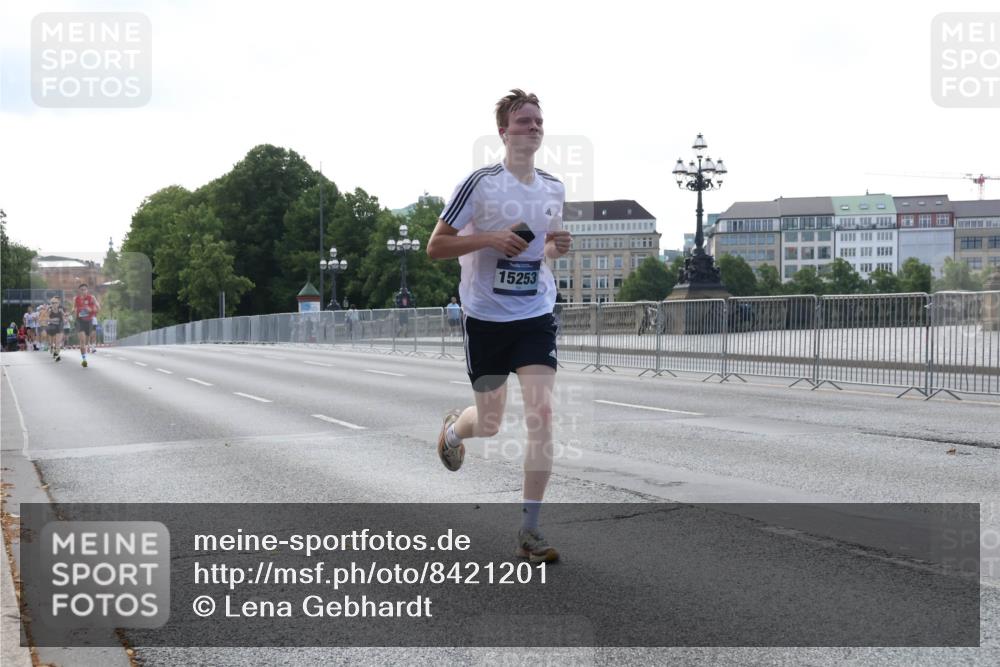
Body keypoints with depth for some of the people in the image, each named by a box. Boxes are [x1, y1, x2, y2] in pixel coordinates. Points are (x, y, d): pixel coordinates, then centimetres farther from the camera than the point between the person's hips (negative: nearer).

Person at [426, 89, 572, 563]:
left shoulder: (554, 189, 7)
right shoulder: (480, 183, -9)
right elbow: (435, 247, -8)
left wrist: (557, 247, 0)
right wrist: (491, 238, -21)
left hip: (536, 315, 3)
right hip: (485, 316, -3)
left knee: (541, 413, -12)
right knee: (489, 424, 9)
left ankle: (529, 531, -4)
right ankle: (453, 426, 49)